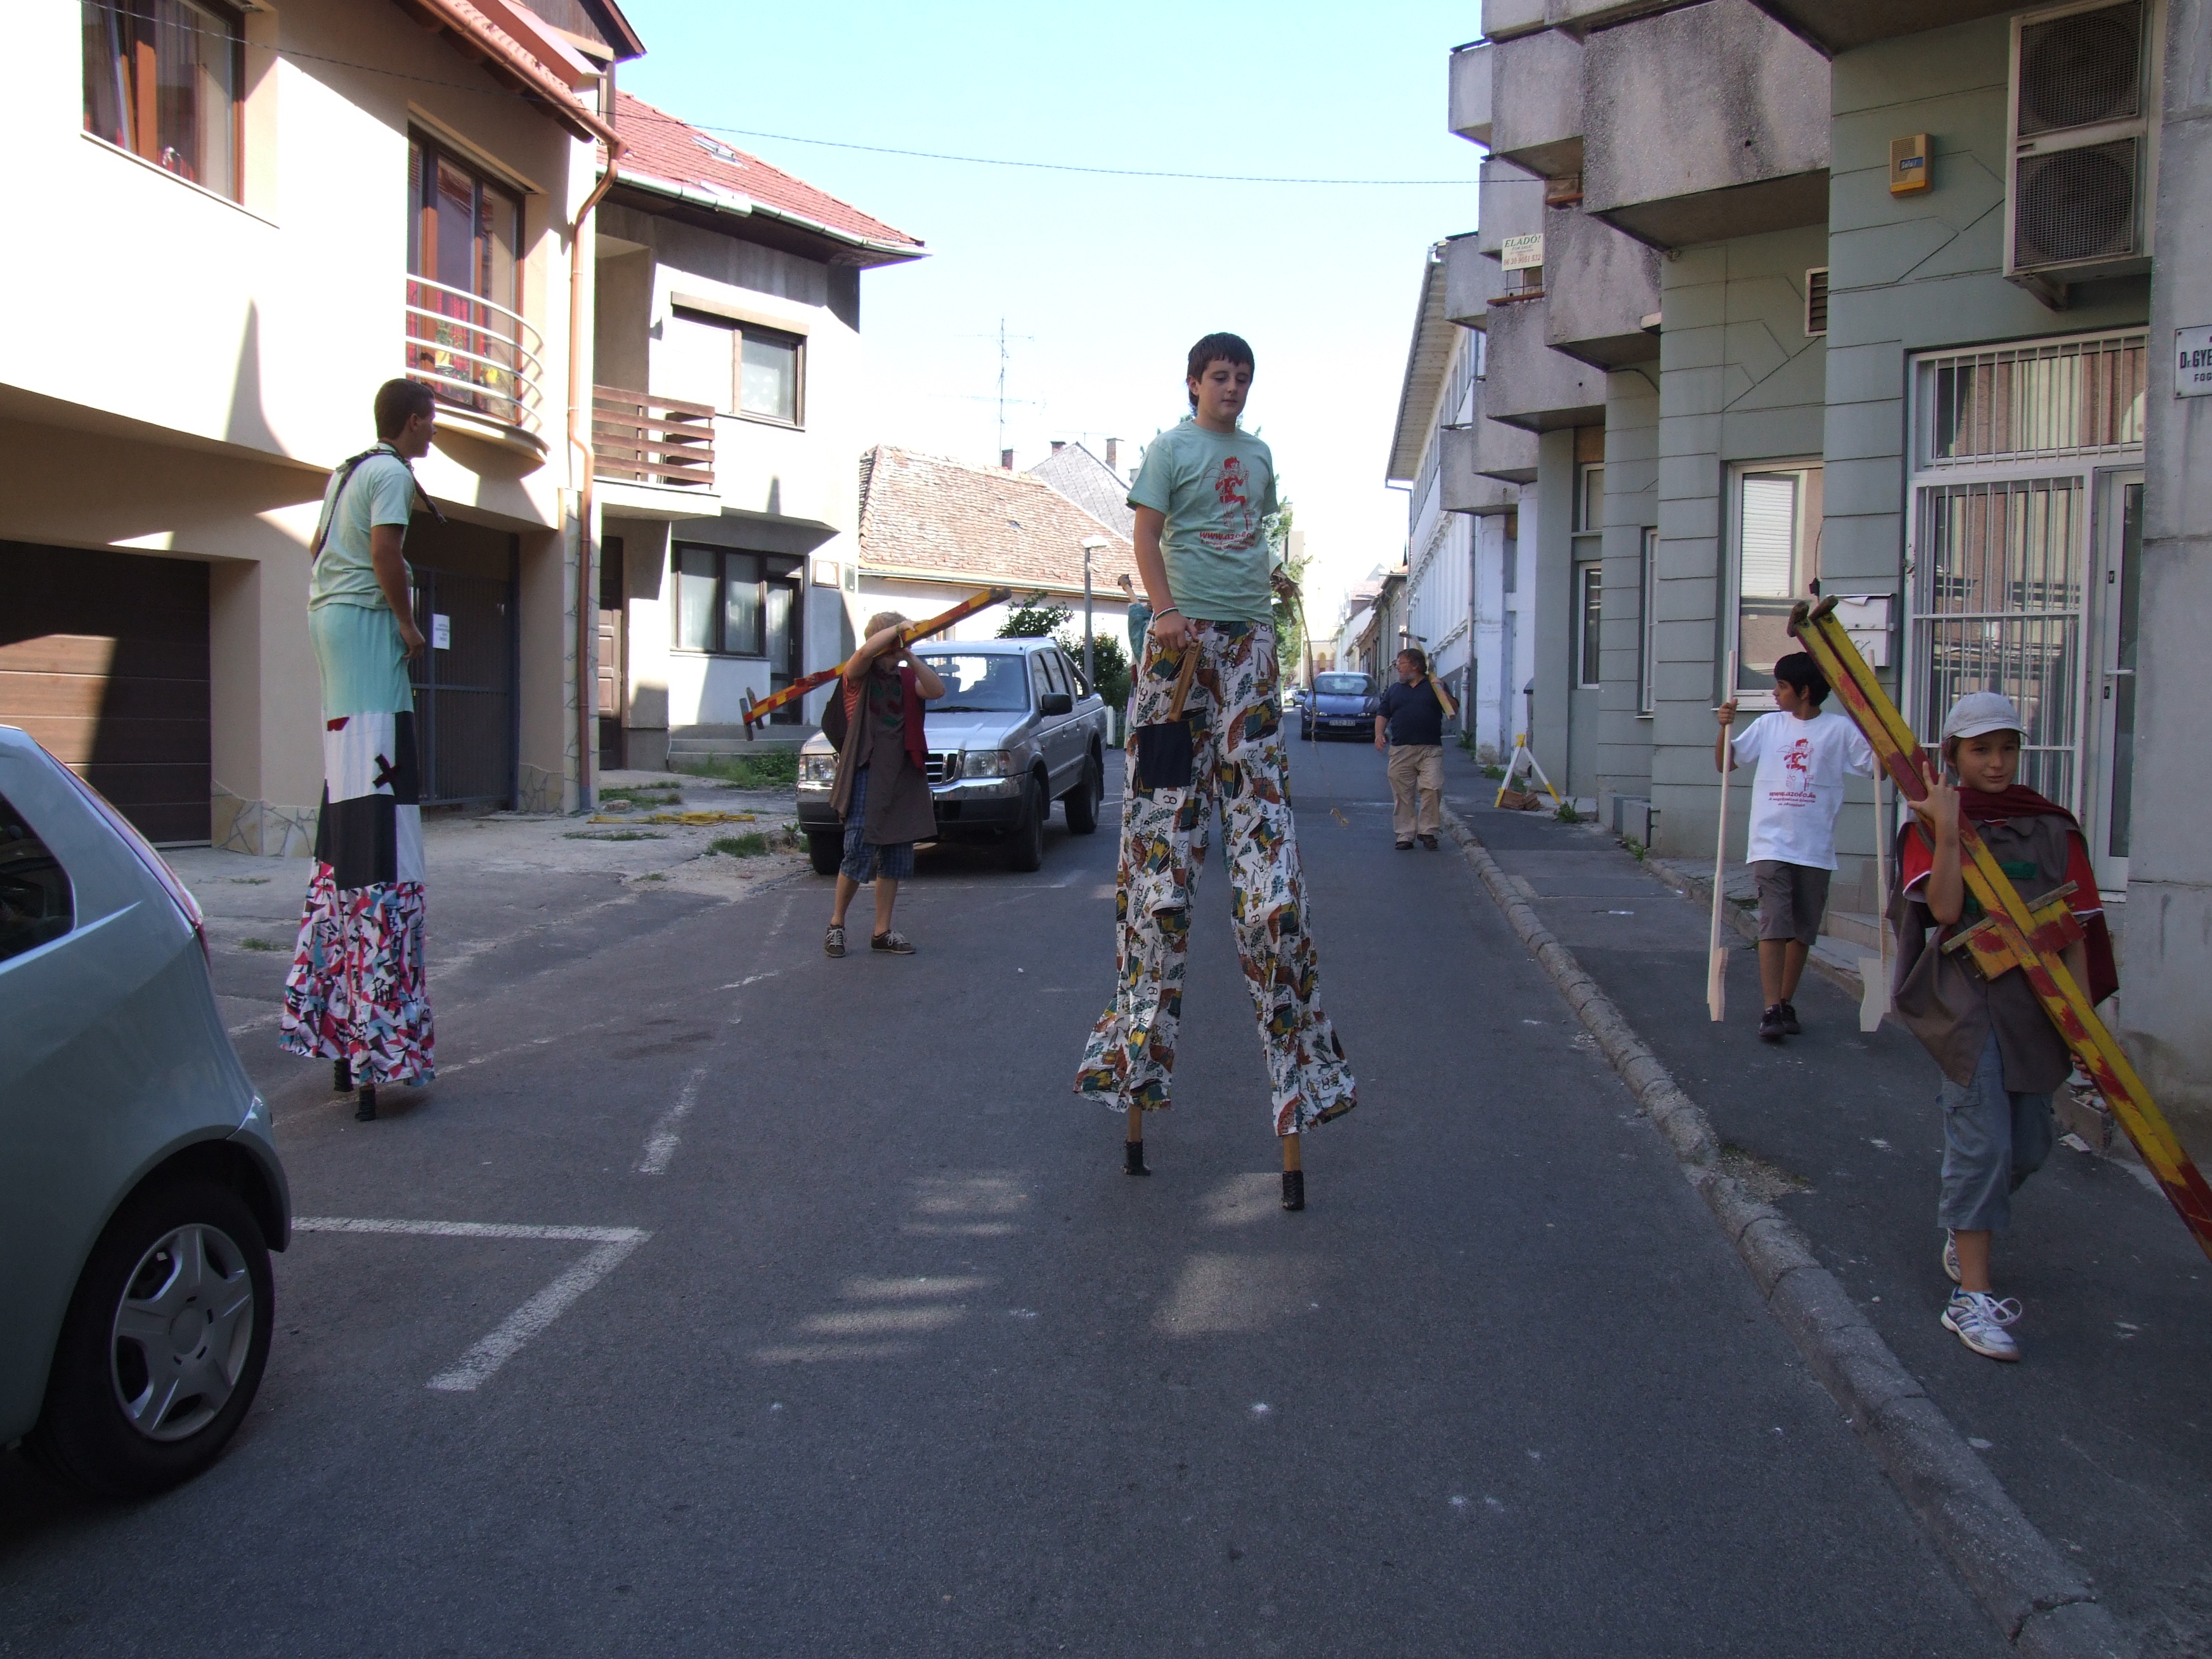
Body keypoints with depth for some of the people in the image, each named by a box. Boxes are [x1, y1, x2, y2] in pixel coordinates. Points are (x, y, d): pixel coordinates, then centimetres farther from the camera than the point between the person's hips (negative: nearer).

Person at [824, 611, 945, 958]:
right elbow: (867, 650, -24)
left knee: (895, 859, 8)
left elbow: (937, 690, -5)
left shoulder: (906, 677, 14)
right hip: (865, 776, -6)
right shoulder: (858, 673, 0)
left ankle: (882, 932, 17)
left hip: (902, 778, 6)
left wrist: (909, 655, -13)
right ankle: (836, 924, 11)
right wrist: (897, 628, -12)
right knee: (859, 853, -8)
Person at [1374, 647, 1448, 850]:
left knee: (1432, 789, -14)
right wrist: (1379, 734, -1)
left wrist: (1440, 690, -11)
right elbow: (1383, 715, 18)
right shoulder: (1394, 690, 19)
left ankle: (1428, 831, -1)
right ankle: (1405, 835, 7)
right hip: (1400, 750, 3)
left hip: (1430, 750, -3)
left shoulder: (1435, 686, 10)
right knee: (1402, 794, 1)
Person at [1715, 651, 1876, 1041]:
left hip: (1815, 849, 0)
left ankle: (1786, 1003, 23)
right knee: (1774, 925, -11)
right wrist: (1724, 728, -3)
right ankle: (1771, 1011, -14)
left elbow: (1877, 769, 1)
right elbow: (1726, 764, 13)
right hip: (1771, 844, 0)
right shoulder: (1768, 725, 8)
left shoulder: (1840, 728, 3)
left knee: (1803, 931, 10)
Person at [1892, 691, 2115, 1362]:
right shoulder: (1933, 822, -2)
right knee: (1983, 1140, -11)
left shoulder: (2052, 827, 7)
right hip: (1967, 997, -5)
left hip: (2037, 999, 5)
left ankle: (1963, 1229, 39)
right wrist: (1947, 830, -21)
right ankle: (1971, 1297, -7)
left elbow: (2076, 927, 7)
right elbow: (1945, 909, -17)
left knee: (2029, 1146, 12)